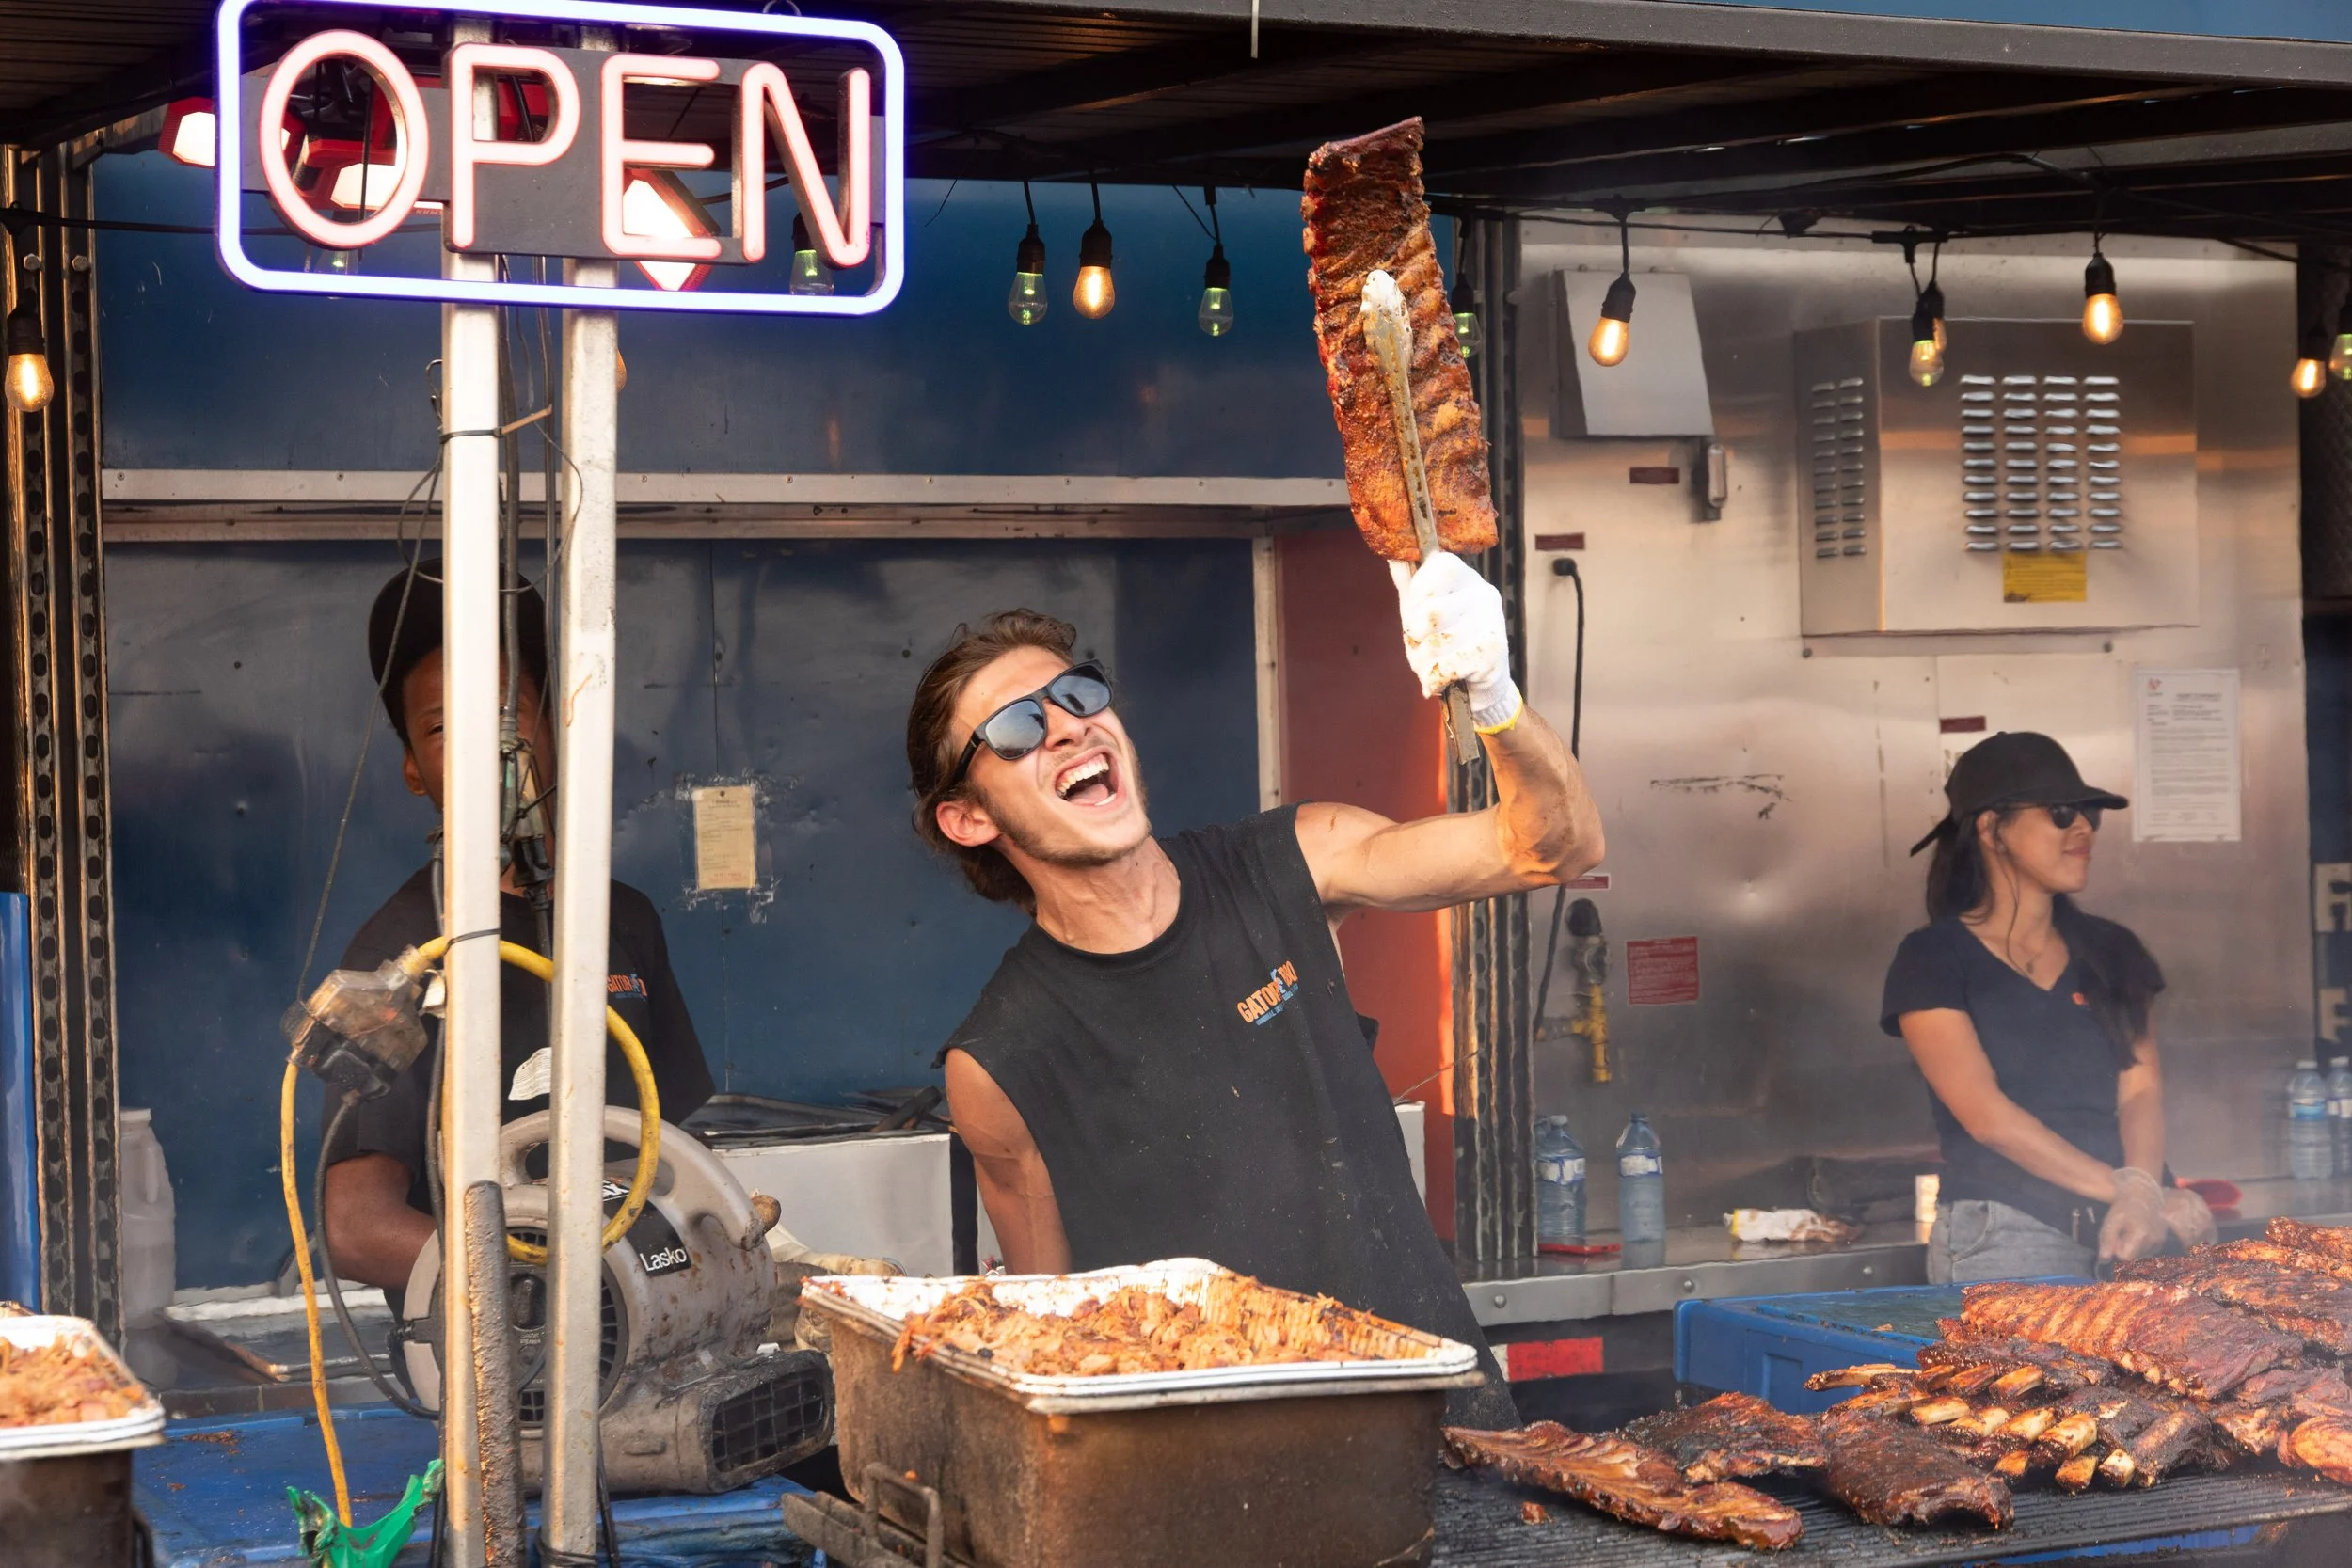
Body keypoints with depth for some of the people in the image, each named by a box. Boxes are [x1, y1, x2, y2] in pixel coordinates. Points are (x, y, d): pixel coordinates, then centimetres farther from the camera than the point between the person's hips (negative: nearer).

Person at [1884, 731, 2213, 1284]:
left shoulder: (2110, 951, 16)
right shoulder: (1932, 961, -1)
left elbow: (2141, 1090, 5)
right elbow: (1987, 1115, -10)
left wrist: (2142, 1197, -15)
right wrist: (2128, 1190, -14)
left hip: (2123, 1239, 4)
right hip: (2004, 1241, -4)